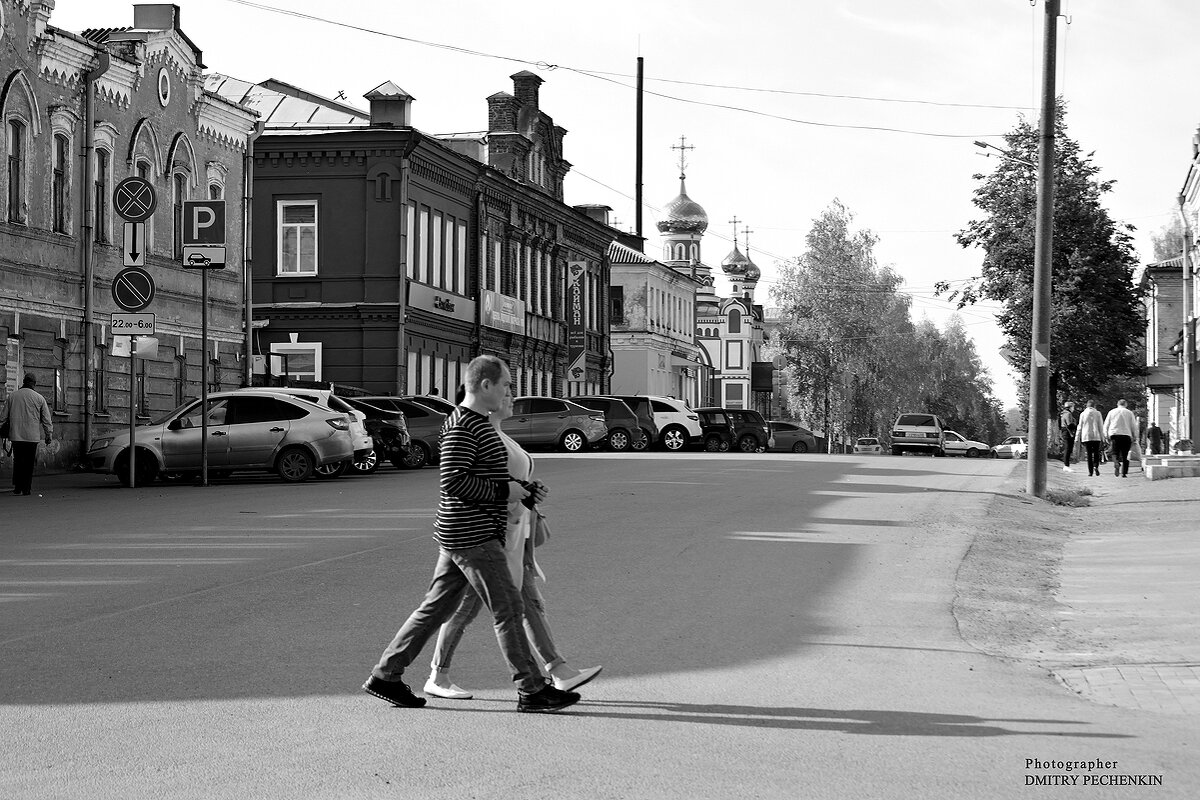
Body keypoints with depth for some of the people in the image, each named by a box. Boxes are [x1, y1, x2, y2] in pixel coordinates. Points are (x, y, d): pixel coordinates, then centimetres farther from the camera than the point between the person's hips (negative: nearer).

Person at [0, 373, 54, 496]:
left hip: (16, 435, 2)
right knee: (29, 463, 3)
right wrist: (49, 435, 9)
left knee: (17, 461, 10)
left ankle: (17, 487, 6)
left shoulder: (13, 396, 5)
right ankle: (26, 489, 3)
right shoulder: (39, 398, -1)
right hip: (32, 436, -2)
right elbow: (47, 420, 1)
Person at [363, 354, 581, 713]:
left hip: (462, 536, 11)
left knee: (435, 608, 12)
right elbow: (454, 481, -23)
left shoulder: (477, 423, 18)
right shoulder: (461, 426, -15)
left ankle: (385, 675, 16)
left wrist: (524, 492, 14)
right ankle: (532, 690, 0)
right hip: (472, 536, -11)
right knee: (508, 610, -5)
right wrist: (503, 491, -17)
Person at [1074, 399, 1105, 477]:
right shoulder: (1098, 414, 2)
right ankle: (1096, 466, -16)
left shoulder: (1083, 414, 4)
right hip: (1096, 437, -1)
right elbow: (1101, 427, 1)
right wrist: (1102, 438, 5)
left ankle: (1090, 471, 0)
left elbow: (1079, 427, 5)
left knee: (1089, 454, 5)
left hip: (1086, 436, 1)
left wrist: (1078, 438, 10)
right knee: (1096, 453, 9)